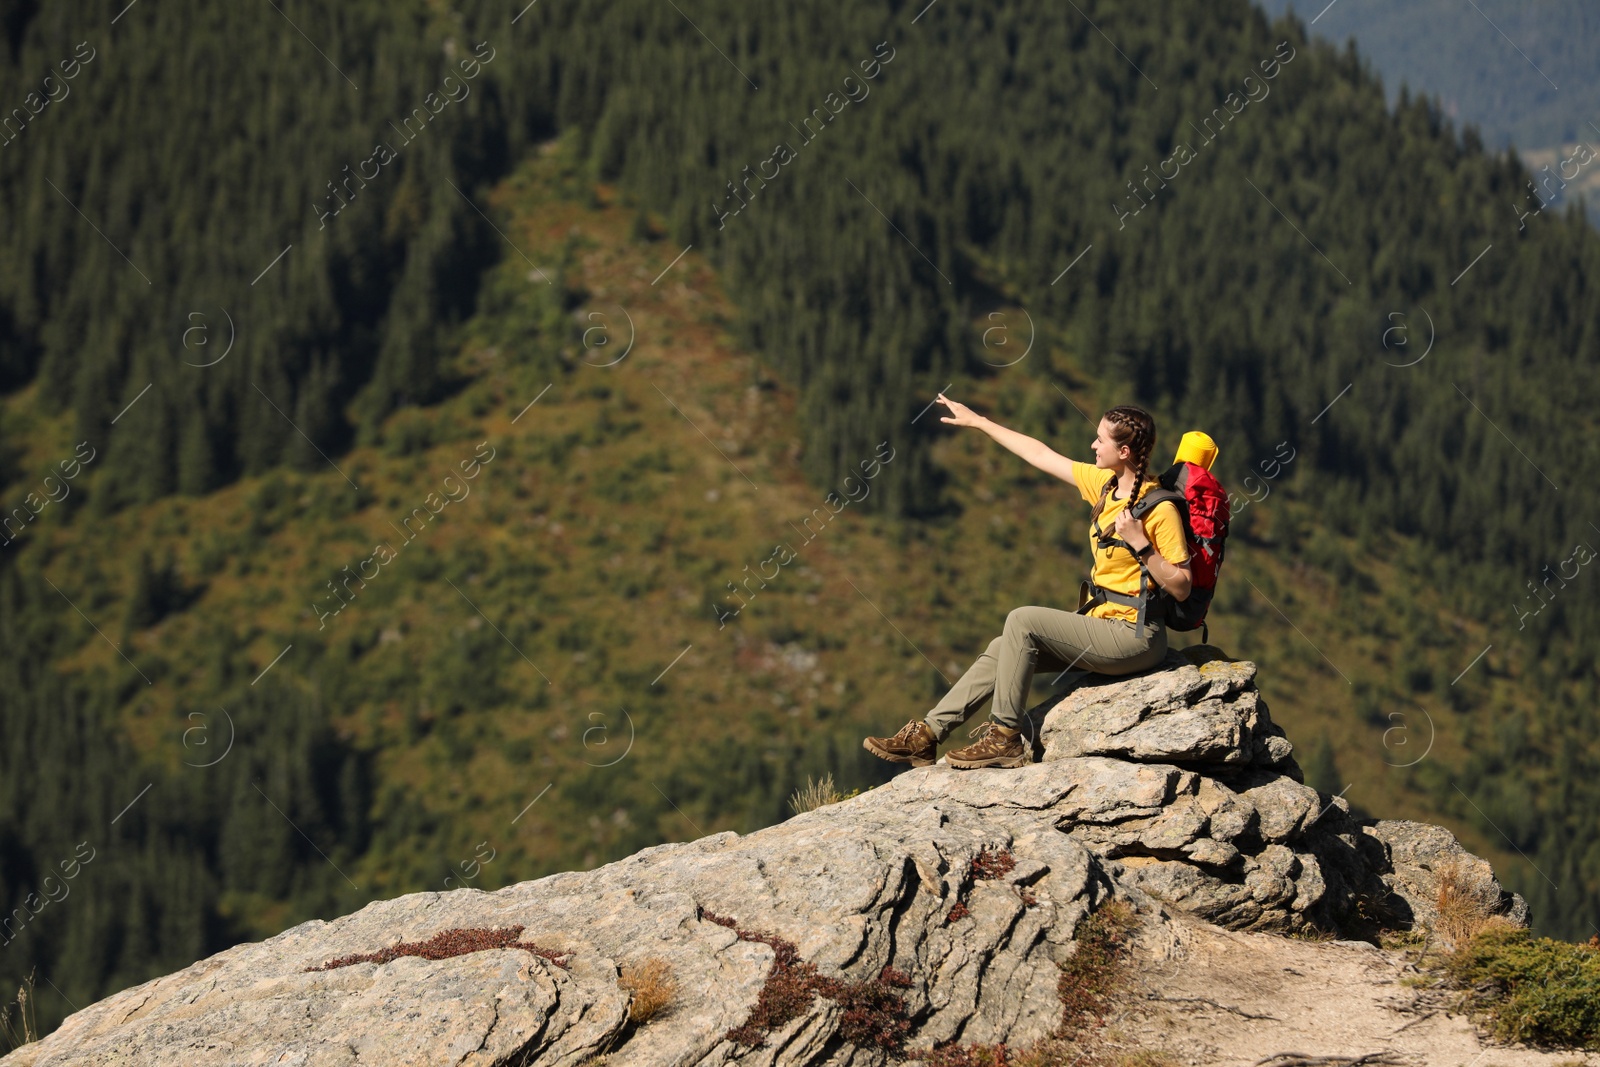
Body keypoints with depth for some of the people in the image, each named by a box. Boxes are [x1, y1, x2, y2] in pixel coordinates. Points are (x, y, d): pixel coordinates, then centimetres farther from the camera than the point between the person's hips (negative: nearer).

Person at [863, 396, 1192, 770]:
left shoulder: (1160, 508, -17)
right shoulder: (1104, 484, 7)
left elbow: (1181, 589, -16)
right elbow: (1042, 455, 16)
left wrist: (1141, 545, -25)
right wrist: (977, 422, 20)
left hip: (1135, 637, -9)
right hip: (1102, 626, 9)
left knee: (1023, 621, -18)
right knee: (1003, 650, 2)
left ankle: (1006, 738, -12)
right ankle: (927, 734, 3)